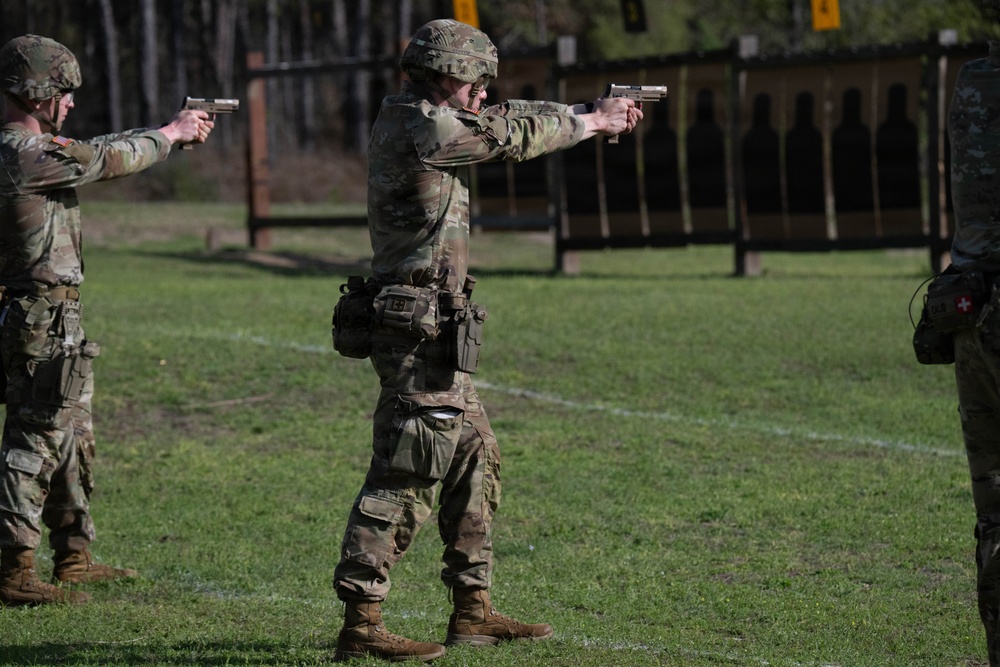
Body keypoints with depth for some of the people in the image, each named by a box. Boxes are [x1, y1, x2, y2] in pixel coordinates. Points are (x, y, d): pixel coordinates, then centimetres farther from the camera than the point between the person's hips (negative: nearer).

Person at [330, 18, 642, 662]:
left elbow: (506, 120, 21)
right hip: (421, 327, -11)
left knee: (476, 461, 15)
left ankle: (473, 612, 21)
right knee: (405, 476, -10)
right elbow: (511, 136, -9)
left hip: (437, 332, 11)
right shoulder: (417, 127, -15)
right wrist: (590, 123, 6)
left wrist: (592, 112, 16)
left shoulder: (426, 121, 14)